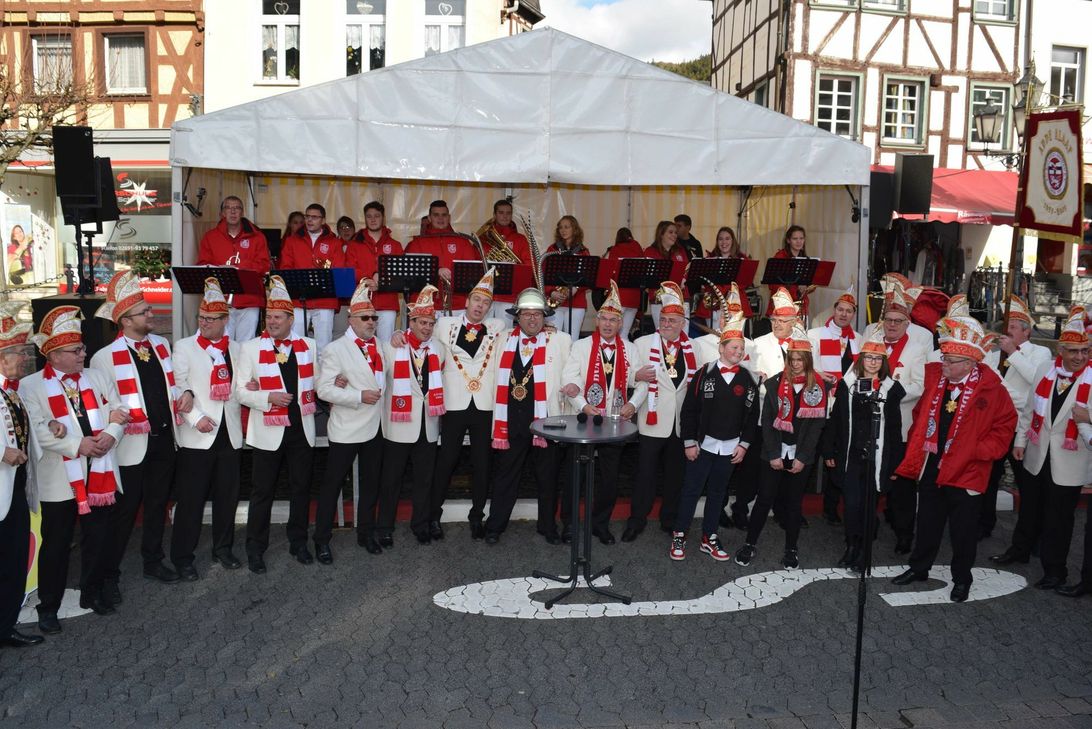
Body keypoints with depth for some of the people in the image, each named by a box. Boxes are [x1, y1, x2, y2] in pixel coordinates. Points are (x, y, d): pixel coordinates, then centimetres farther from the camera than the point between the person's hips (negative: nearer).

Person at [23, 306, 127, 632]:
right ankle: (48, 607, 18)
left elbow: (118, 412, 6)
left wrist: (110, 435, -13)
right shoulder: (30, 385, -4)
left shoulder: (97, 377, 10)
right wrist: (77, 445, -20)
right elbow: (37, 431, -14)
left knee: (99, 539, 13)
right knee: (56, 545, 5)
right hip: (60, 480, -4)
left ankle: (93, 592, 31)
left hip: (100, 475, 4)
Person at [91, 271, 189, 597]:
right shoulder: (106, 356, -11)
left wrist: (184, 395, -2)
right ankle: (110, 575, 17)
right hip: (132, 444, -6)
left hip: (164, 439, 6)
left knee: (157, 504, 18)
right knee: (124, 512, 3)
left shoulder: (161, 344, 7)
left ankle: (153, 561, 35)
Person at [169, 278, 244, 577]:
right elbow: (176, 389, -6)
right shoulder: (183, 347, 1)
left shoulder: (236, 349, 11)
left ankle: (223, 548, 27)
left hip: (230, 434, 4)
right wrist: (195, 418, -15)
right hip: (197, 437, -4)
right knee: (191, 499, 0)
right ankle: (182, 557, 12)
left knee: (227, 496, 11)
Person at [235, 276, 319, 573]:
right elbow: (241, 391, -3)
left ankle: (298, 542, 28)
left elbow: (316, 381, 9)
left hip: (301, 429, 3)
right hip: (268, 432, -2)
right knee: (262, 492, 5)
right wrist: (268, 398, -22)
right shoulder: (251, 348, -2)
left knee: (301, 488, 12)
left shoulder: (308, 346, 4)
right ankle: (255, 548, 19)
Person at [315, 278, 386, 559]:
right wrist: (359, 396, -21)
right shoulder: (335, 349, -9)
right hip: (346, 429, -6)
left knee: (371, 483, 15)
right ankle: (322, 541, 14)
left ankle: (366, 533, 30)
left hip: (375, 427, 6)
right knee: (333, 484, 3)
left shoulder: (379, 345, 9)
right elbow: (324, 389, -15)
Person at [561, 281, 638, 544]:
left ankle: (601, 523, 25)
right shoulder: (581, 346, -1)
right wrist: (583, 406, -18)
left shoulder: (629, 349, 6)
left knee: (610, 477, 9)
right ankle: (568, 523, 19)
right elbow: (570, 381, -7)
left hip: (616, 421, 2)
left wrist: (633, 404, -12)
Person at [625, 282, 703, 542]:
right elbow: (630, 377, -5)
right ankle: (637, 520, 16)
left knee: (676, 473, 12)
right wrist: (637, 376, -24)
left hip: (682, 421, 3)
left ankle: (670, 519, 27)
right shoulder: (643, 343, 0)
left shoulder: (693, 349, 8)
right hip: (653, 420, -3)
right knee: (645, 472, 2)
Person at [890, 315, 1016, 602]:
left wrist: (980, 451, -12)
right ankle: (919, 568, 33)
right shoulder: (934, 377, 1)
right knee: (927, 523, 17)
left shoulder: (991, 388, -11)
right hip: (931, 467, 4)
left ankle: (961, 579, 25)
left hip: (965, 471, -4)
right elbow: (920, 414, 13)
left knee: (963, 531, 9)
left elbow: (1005, 424, -4)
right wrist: (917, 445, 6)